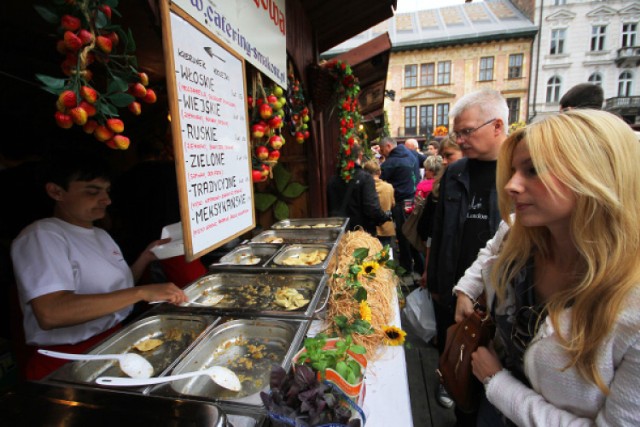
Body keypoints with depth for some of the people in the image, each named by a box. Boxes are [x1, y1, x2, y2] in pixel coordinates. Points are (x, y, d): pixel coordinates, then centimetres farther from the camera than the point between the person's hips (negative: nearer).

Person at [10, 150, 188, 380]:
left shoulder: (100, 234, 15)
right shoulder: (40, 236, -10)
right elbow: (50, 313, -25)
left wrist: (146, 257, 6)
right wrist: (141, 292, -28)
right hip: (72, 357, -7)